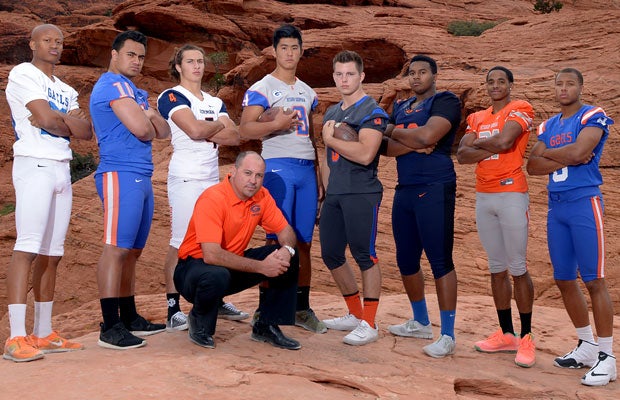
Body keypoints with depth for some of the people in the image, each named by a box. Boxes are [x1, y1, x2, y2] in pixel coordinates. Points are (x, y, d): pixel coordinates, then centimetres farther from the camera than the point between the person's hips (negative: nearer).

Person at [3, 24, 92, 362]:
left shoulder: (66, 90, 23)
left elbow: (86, 132, 9)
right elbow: (47, 119, -13)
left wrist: (58, 120, -6)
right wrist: (69, 121, 7)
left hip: (62, 169, 8)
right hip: (34, 166, -8)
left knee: (51, 253, 6)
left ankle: (43, 334, 11)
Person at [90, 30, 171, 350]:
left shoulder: (134, 92, 25)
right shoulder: (114, 85, -6)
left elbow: (164, 131, 17)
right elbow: (141, 129, -17)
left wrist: (151, 115, -3)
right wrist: (148, 122, 5)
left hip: (141, 177, 10)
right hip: (122, 175, -10)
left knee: (132, 251, 11)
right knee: (117, 248, -13)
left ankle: (129, 318, 17)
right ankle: (110, 328, -14)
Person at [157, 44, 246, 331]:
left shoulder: (215, 102, 19)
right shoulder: (171, 97, -1)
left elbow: (235, 137, 5)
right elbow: (195, 129, -18)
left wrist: (205, 130, -8)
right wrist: (218, 127, 1)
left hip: (213, 177, 7)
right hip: (185, 177, -7)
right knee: (180, 243, -9)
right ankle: (173, 311, -7)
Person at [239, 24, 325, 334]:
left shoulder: (307, 92, 19)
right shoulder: (262, 88, 0)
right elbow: (245, 129, -11)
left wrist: (319, 175, 18)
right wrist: (276, 124, -27)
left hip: (306, 170, 6)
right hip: (278, 168, -6)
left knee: (304, 242, 7)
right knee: (277, 240, -7)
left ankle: (302, 308, 15)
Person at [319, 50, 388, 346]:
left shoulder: (372, 112, -8)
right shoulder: (331, 113, 17)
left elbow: (365, 154, -22)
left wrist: (331, 139, -11)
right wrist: (327, 190, 15)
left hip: (361, 194, -8)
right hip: (334, 195, 9)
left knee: (364, 256, -4)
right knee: (331, 254, 12)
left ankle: (369, 324, 6)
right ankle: (355, 314, 27)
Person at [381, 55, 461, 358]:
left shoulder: (445, 101, -4)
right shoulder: (401, 106, 18)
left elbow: (427, 135, -20)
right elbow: (385, 147, 6)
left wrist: (394, 131, -2)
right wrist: (414, 144, -12)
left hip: (434, 190, -8)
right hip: (405, 190, 8)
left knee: (440, 261, -7)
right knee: (406, 261, 14)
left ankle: (447, 335, 0)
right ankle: (420, 323, 31)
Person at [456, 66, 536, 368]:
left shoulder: (519, 110, -2)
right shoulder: (477, 118, 16)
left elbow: (504, 141, -19)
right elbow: (462, 155, 3)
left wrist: (478, 142, 0)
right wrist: (493, 148, -10)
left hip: (511, 195, -6)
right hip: (483, 196, 6)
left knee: (517, 268, -5)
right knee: (496, 268, 10)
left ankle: (526, 338, 2)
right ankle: (506, 335, 18)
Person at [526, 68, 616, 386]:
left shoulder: (592, 117, -3)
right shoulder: (548, 126, 16)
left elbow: (578, 151, -19)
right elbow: (532, 166, 5)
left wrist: (548, 153, -1)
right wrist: (567, 158, -10)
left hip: (584, 202, -7)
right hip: (556, 207, 7)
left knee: (594, 281, -8)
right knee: (564, 280, 11)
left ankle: (606, 357, -2)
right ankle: (587, 346, 24)